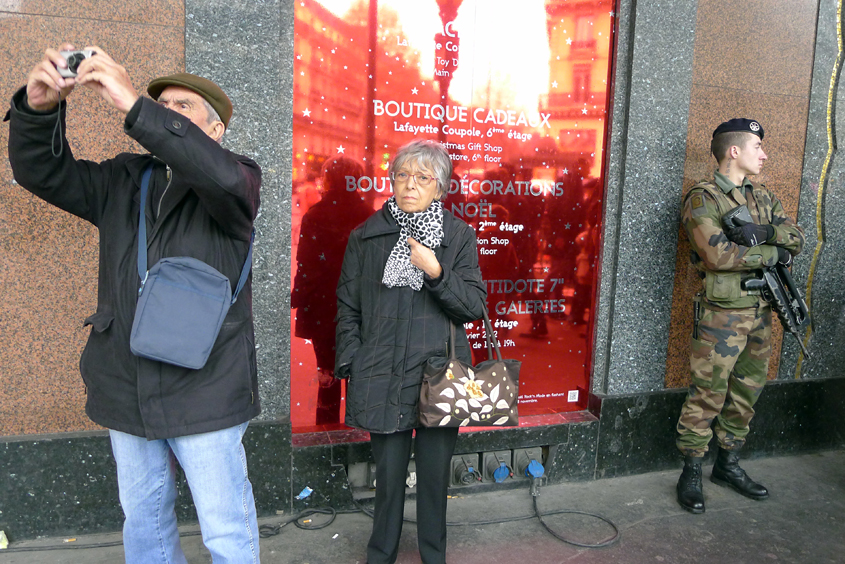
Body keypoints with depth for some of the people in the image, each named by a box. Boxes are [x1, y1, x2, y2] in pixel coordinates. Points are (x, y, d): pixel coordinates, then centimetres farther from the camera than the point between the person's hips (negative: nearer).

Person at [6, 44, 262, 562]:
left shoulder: (238, 178, -5)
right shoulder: (124, 180, 11)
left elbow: (222, 177, -28)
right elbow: (42, 171, 5)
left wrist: (133, 105, -30)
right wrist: (39, 107, -14)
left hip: (204, 391, -5)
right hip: (127, 391, 6)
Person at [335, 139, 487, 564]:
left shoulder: (459, 236, 3)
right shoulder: (366, 237, 5)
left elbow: (475, 307, -2)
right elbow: (348, 309, 8)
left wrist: (435, 271, -16)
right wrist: (350, 367, 1)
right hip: (384, 378, 0)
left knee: (435, 476, 12)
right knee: (388, 474, 9)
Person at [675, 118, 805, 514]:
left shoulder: (763, 197, 15)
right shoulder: (703, 199, -9)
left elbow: (796, 239, 4)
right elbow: (718, 254, -21)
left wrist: (756, 235, -15)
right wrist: (774, 252, -12)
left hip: (759, 310, 8)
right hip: (721, 313, -7)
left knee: (747, 392, 14)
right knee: (707, 395, -2)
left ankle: (728, 465, 29)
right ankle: (691, 474, 11)